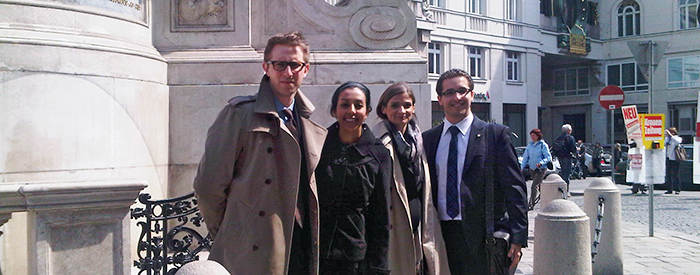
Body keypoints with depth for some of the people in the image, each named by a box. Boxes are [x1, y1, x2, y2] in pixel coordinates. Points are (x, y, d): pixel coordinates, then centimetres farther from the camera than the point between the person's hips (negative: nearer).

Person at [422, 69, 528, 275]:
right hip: (441, 236, 3)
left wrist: (517, 238, -10)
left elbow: (515, 188, -4)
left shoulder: (497, 134, 0)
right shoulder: (428, 139, 10)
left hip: (483, 238, -2)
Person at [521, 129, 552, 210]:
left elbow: (548, 157, -10)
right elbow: (525, 157, 14)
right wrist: (522, 167, 4)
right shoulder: (529, 145, 9)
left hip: (541, 168, -6)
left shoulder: (543, 145, -8)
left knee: (534, 186, -13)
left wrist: (541, 163, -25)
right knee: (539, 186, 16)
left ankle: (531, 204, -13)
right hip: (532, 168, 6)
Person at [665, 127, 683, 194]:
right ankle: (669, 189, 10)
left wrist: (670, 135, -22)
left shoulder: (678, 138, 0)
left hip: (674, 158, -6)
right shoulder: (667, 138, 15)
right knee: (668, 174, 6)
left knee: (675, 174, -5)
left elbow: (677, 142, -22)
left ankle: (677, 189, -1)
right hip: (668, 158, 6)